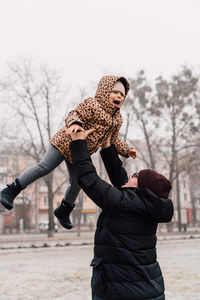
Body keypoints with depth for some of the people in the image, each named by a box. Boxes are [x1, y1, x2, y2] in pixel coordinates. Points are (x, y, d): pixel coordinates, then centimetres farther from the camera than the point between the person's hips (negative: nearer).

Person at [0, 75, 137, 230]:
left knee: (77, 183, 13)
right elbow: (75, 114, -21)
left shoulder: (118, 119, 10)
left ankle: (63, 211, 35)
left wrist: (126, 150, 6)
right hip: (65, 142, -7)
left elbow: (113, 139, 18)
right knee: (44, 168, -10)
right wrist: (74, 124, -43)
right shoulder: (92, 104, -13)